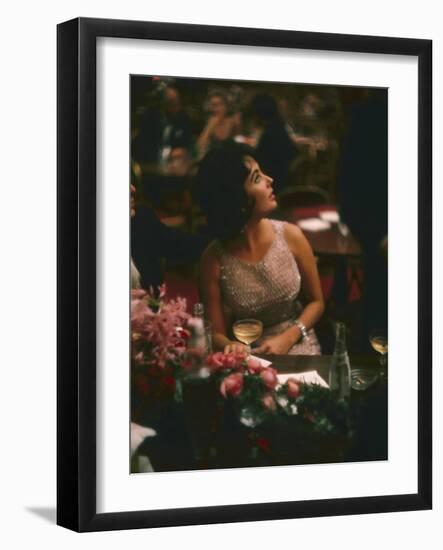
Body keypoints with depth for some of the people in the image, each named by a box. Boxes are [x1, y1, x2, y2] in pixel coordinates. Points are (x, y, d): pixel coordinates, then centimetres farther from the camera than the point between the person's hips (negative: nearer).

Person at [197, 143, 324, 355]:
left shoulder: (291, 236, -6)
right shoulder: (214, 258, -10)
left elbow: (316, 302, 6)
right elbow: (217, 333, -3)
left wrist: (286, 339, -9)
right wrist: (231, 346, -25)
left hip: (299, 349, 0)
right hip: (250, 357, 0)